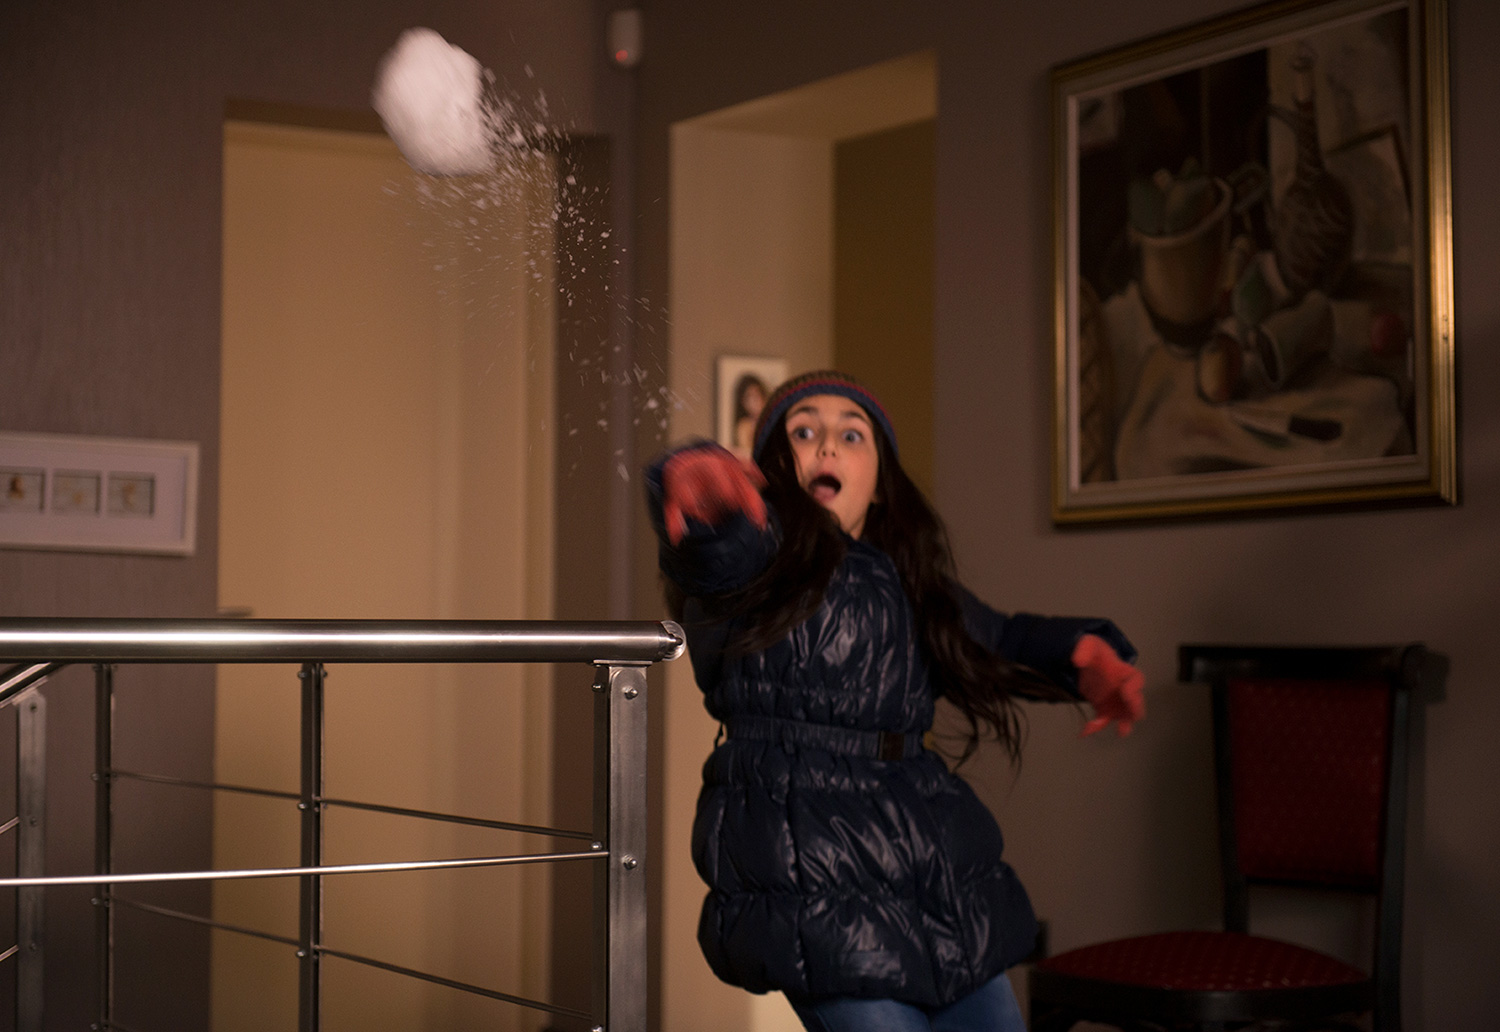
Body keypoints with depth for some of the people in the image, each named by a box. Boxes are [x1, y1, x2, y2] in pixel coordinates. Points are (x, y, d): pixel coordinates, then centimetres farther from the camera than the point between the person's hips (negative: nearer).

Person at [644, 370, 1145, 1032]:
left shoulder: (911, 587, 18)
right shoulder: (755, 555, -3)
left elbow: (1003, 641, 33)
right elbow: (718, 542, -27)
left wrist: (1091, 653, 12)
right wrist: (691, 478, -52)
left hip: (941, 869, 7)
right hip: (813, 882, -7)